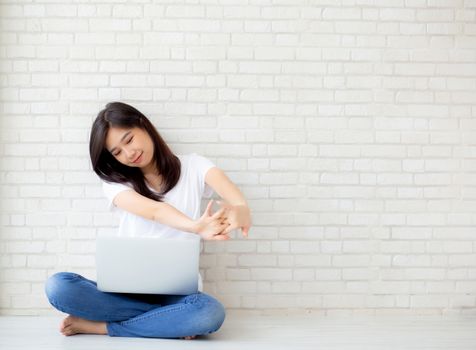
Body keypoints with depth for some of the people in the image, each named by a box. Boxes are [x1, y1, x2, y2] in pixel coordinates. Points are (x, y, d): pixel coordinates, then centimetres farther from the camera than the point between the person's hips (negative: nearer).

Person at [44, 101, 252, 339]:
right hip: (125, 290, 1)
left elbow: (235, 198, -16)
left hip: (176, 293, 0)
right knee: (57, 287, -25)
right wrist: (196, 227, -41)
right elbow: (154, 211, -19)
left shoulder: (193, 167, 5)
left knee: (212, 312, -35)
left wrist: (239, 211, -43)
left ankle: (100, 326, -17)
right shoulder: (115, 182, 3)